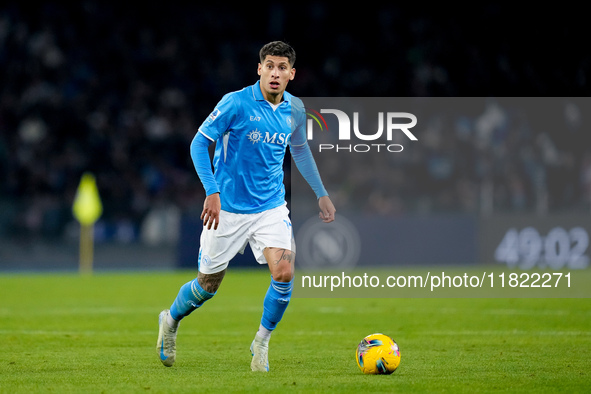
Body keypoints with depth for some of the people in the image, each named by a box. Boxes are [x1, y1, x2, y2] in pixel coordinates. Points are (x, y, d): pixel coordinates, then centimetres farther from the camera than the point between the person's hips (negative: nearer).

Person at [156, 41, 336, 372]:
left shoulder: (295, 110, 2)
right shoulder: (236, 103, -14)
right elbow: (199, 143, -11)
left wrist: (322, 194, 19)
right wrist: (212, 192, -21)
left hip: (272, 207, 3)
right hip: (229, 208, -3)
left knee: (285, 273, -18)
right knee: (208, 285, 7)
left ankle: (262, 341, 5)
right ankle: (171, 321, 39)